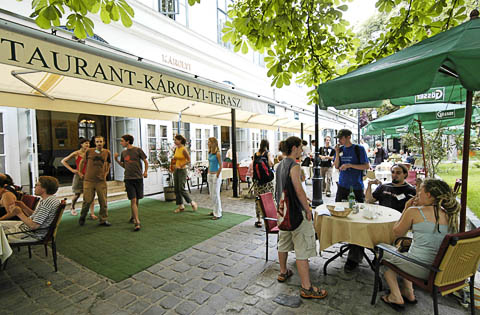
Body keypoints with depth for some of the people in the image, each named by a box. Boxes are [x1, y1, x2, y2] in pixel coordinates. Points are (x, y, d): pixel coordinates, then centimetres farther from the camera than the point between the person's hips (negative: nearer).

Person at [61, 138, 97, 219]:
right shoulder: (76, 153, -3)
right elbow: (63, 161, 4)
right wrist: (72, 170, -4)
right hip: (79, 175, -2)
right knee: (77, 194, 10)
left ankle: (92, 213, -4)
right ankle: (72, 208, 41)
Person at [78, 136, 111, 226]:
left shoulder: (107, 152, 4)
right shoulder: (89, 151, 0)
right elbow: (82, 161, 15)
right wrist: (80, 172, 17)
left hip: (101, 181, 1)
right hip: (89, 180, -1)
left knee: (103, 201, 2)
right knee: (87, 201, 3)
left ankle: (103, 220, 14)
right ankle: (82, 217, 29)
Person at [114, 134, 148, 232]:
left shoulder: (138, 150, -1)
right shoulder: (123, 152, 11)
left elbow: (145, 161, 4)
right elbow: (124, 166, 20)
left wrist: (145, 171, -9)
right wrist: (116, 160, 7)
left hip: (138, 178, -2)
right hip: (128, 179, 2)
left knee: (136, 200, 9)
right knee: (133, 200, -7)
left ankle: (132, 216, 33)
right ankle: (137, 222, -6)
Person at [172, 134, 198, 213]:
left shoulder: (184, 149, -14)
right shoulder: (176, 149, 9)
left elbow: (188, 160, -14)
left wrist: (181, 165, -18)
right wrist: (173, 165, 8)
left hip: (182, 170, -8)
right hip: (176, 170, 8)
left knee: (181, 189, -8)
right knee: (176, 189, 8)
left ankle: (193, 203, 10)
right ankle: (181, 206, 18)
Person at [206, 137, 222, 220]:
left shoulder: (217, 153, -14)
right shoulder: (210, 153, 9)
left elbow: (220, 166, -14)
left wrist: (217, 176, -14)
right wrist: (208, 173, 13)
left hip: (216, 175, -8)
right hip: (210, 175, 8)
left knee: (215, 194, -2)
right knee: (211, 195, 14)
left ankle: (218, 214, 8)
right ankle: (215, 210, 29)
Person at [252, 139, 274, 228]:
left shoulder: (255, 154, 7)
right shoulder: (268, 153, -2)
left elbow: (252, 166, 6)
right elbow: (270, 164, -17)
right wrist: (272, 158, 2)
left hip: (257, 180, 3)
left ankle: (259, 220, 15)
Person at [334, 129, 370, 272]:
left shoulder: (359, 149, -5)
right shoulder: (340, 149, 8)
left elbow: (366, 166, -8)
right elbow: (336, 167, 8)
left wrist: (350, 165, -18)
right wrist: (337, 153, -5)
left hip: (356, 187, -5)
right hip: (342, 185, 5)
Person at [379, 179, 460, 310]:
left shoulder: (414, 212, -16)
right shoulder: (451, 215, 1)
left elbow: (397, 233, -1)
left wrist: (406, 209, 5)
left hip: (420, 269, -7)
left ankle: (396, 297, 18)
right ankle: (408, 292, 31)